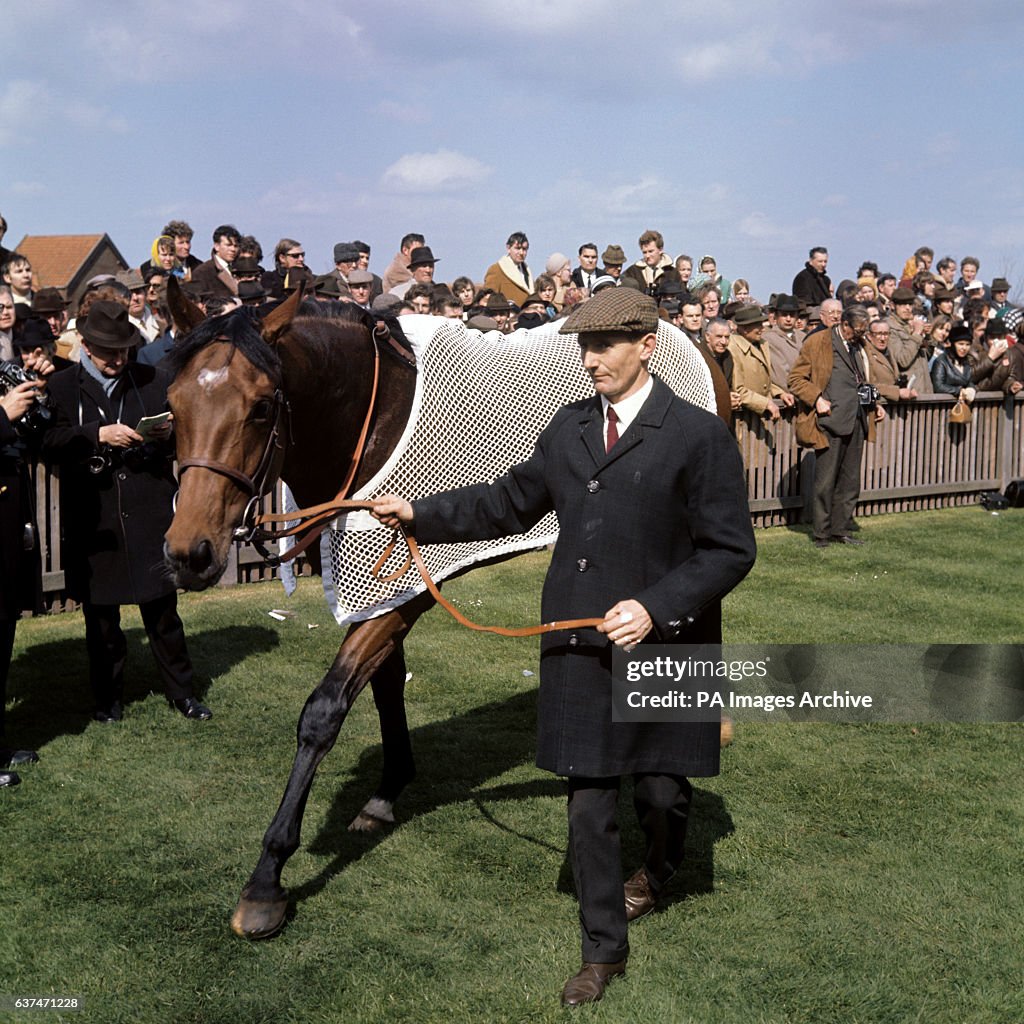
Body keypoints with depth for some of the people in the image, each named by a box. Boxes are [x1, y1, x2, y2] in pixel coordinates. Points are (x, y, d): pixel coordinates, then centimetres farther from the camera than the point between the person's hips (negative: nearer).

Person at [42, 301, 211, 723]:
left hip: (150, 515, 1)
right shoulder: (62, 386, 3)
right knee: (100, 613, 10)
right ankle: (107, 695, 24)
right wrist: (98, 435, -21)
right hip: (93, 520, 0)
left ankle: (181, 690, 19)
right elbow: (50, 441, -10)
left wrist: (169, 434, -9)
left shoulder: (155, 381, 7)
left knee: (163, 609, 6)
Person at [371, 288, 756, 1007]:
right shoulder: (570, 428, 7)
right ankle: (604, 950, 24)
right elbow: (510, 502, 17)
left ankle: (661, 869, 49)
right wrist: (421, 514, 11)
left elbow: (731, 549, -11)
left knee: (661, 791, 13)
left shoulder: (699, 436, -11)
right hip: (579, 649, 4)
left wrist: (655, 606, -22)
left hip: (662, 648, -4)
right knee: (589, 805, 8)